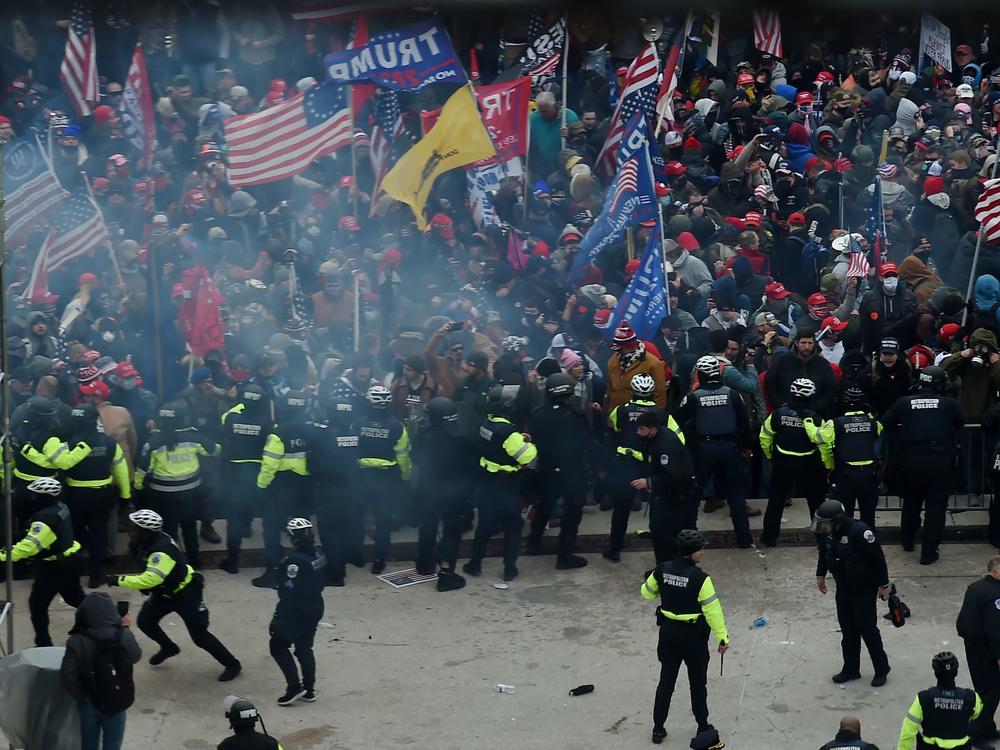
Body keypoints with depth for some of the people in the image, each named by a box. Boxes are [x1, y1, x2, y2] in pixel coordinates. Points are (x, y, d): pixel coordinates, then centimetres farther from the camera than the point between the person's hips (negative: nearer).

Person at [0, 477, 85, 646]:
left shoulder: (45, 518, -27)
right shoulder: (61, 508, 1)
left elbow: (30, 545, -35)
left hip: (56, 566, -9)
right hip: (71, 559, 9)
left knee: (37, 603, 2)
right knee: (75, 597, 26)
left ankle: (43, 643, 5)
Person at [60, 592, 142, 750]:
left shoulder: (76, 642, -19)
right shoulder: (123, 637, -17)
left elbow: (67, 676, -22)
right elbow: (136, 657, 4)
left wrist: (81, 696, -6)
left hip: (89, 703, 1)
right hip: (115, 702, -1)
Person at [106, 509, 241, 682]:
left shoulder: (162, 551, -37)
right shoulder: (152, 541, -8)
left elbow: (149, 579, -44)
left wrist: (118, 580, -39)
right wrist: (146, 585, 0)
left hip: (186, 593, -9)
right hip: (166, 592, 9)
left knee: (199, 635, -6)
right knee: (145, 621, 6)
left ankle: (232, 665, 10)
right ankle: (168, 648, 33)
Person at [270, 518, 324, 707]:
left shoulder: (294, 561, -25)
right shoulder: (318, 555, 0)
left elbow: (289, 593, -24)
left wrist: (278, 619, -17)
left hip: (296, 612, -8)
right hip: (315, 608, 8)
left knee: (278, 645, 6)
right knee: (304, 648, 18)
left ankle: (294, 687, 2)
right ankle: (309, 690, 22)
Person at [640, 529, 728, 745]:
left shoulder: (662, 569, -7)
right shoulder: (699, 578, -23)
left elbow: (647, 593, 9)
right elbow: (712, 609, -19)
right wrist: (722, 637, -10)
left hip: (668, 632, 4)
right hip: (693, 636, -4)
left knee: (666, 681, 15)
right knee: (698, 683, 14)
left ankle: (658, 728, 20)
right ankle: (703, 727, 27)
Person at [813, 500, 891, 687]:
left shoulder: (859, 531, -30)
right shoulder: (827, 532, -8)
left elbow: (878, 557, -21)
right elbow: (824, 553, 13)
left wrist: (883, 584, -15)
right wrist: (820, 575, 20)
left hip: (864, 589, -7)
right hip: (843, 588, 7)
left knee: (867, 629, 1)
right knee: (848, 630, 13)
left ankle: (881, 670, 17)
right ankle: (851, 669, 26)